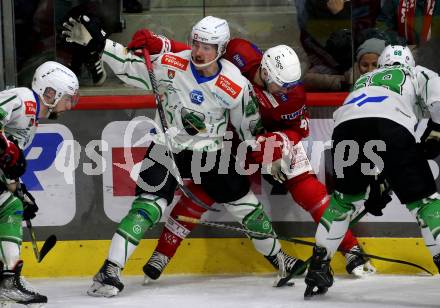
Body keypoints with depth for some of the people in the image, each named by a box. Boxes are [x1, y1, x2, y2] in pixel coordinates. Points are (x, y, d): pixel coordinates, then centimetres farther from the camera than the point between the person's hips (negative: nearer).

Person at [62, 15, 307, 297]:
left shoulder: (236, 85, -15)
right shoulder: (171, 65, -17)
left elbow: (250, 125, -1)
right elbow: (128, 65, -8)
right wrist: (95, 41, -18)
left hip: (210, 151, 2)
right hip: (168, 146, -2)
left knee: (246, 204, 7)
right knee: (147, 207, -17)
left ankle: (278, 257, 30)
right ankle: (110, 271, -16)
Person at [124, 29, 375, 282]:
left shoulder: (293, 94, -28)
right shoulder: (239, 56, -31)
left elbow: (300, 129, -12)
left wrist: (279, 140, -32)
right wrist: (158, 43, -33)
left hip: (275, 137, 0)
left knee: (308, 190, -14)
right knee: (201, 192, -7)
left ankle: (351, 248, -4)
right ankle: (161, 255, 6)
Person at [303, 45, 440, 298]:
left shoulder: (363, 81, 46)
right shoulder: (417, 74, 33)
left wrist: (376, 182, 46)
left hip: (346, 126, 4)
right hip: (391, 128, -4)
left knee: (345, 197, 28)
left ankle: (318, 266, 24)